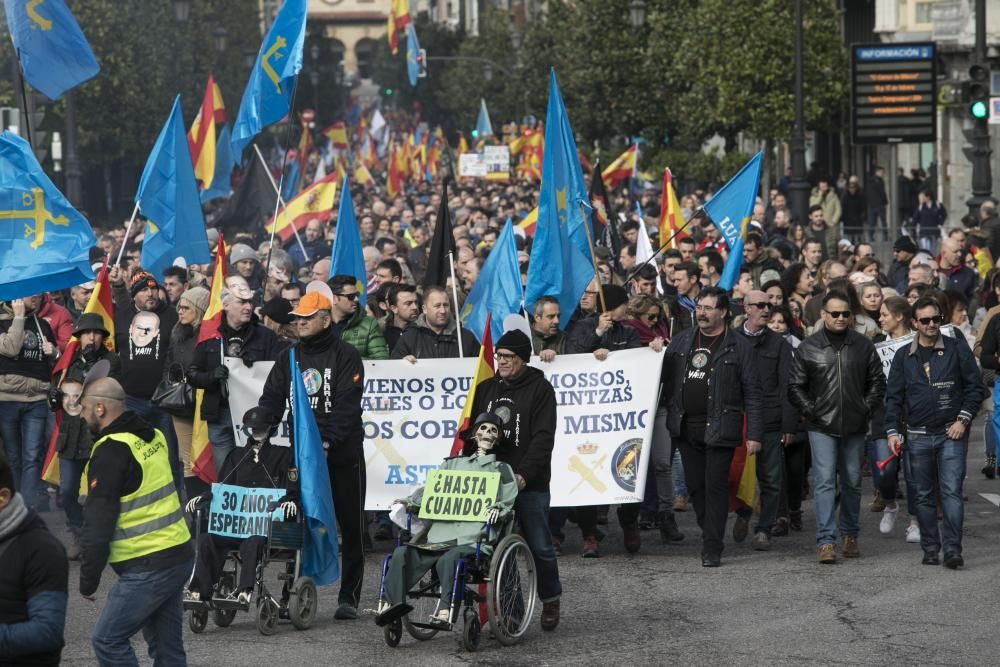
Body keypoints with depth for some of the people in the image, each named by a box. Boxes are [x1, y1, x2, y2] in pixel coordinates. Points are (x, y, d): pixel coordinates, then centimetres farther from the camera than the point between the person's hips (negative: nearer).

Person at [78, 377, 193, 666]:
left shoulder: (111, 451, -16)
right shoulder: (153, 437, 11)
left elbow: (99, 522, -16)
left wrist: (88, 579, -8)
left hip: (147, 570, -9)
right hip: (179, 556, 9)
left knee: (107, 640, -2)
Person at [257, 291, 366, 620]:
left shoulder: (346, 356, -4)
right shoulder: (289, 358, 12)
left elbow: (347, 405, -13)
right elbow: (272, 401, 8)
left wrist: (328, 440, -25)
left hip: (342, 454, -4)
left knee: (351, 527, 1)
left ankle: (349, 597, 7)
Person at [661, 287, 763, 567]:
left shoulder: (738, 346, -2)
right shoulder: (681, 341, 12)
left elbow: (752, 393, -3)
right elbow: (666, 378, 15)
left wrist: (754, 434, -8)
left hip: (719, 428, -5)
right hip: (686, 426, 5)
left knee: (715, 486, -5)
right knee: (695, 486, 9)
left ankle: (712, 548, -2)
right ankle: (711, 535, 25)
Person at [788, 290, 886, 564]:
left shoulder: (863, 346, 5)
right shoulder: (808, 348, 0)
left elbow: (877, 381, 13)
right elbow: (795, 386, 4)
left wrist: (867, 408, 3)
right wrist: (810, 411, -4)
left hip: (854, 427, 2)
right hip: (821, 427, -2)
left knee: (852, 482, 11)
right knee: (825, 482, -10)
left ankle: (850, 535, 25)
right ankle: (825, 541, -13)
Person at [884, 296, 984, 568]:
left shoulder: (957, 349, 2)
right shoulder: (903, 356, 8)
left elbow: (976, 387, 3)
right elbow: (893, 396, 9)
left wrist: (963, 419, -7)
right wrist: (893, 431, -2)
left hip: (952, 434, -3)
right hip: (918, 437, 3)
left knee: (951, 492, -11)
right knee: (924, 495, 7)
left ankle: (952, 549, -12)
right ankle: (930, 550, 14)